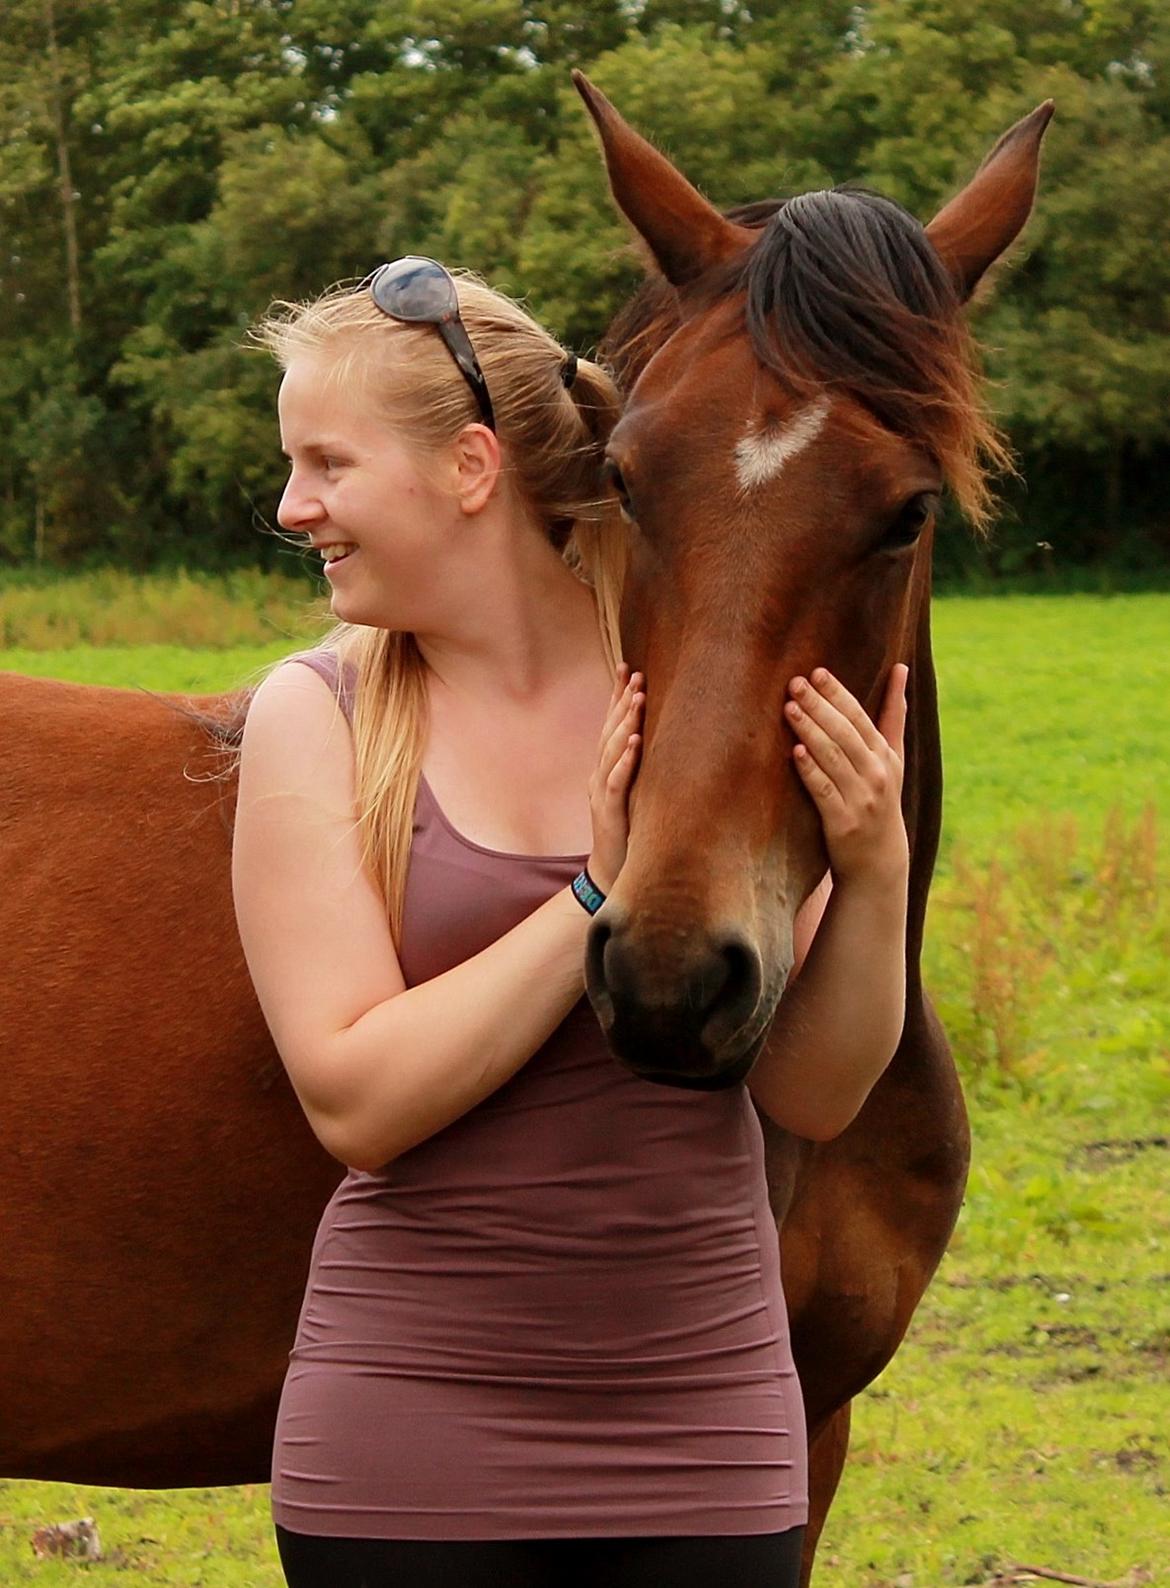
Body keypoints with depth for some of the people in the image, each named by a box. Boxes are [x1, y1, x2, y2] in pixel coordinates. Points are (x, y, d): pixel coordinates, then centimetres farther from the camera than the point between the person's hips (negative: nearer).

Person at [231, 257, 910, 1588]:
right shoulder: (315, 718, -4)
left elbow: (815, 1093, 0)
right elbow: (354, 1101, -13)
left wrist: (876, 877, -16)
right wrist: (600, 895, -17)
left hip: (701, 1428, 1)